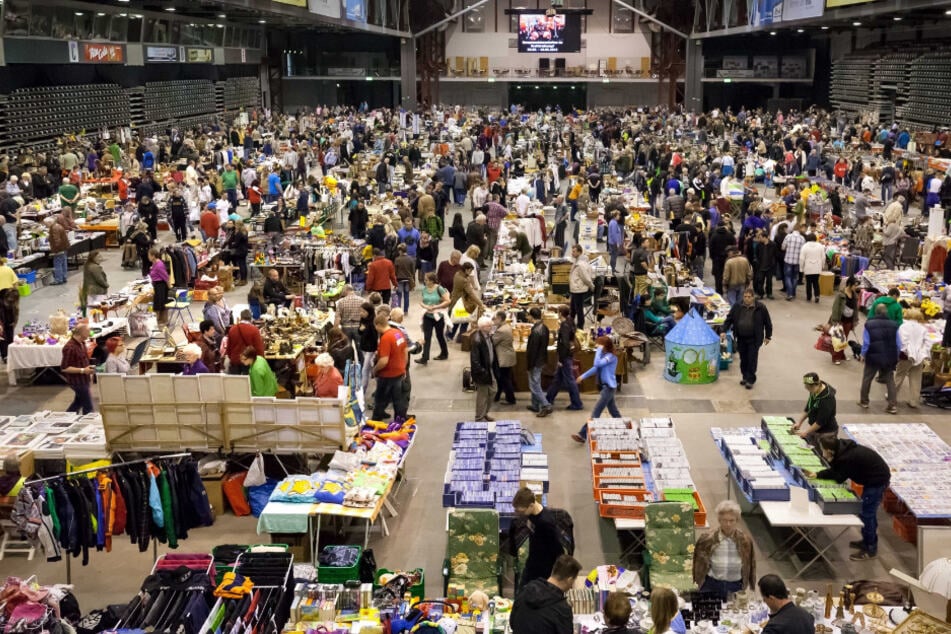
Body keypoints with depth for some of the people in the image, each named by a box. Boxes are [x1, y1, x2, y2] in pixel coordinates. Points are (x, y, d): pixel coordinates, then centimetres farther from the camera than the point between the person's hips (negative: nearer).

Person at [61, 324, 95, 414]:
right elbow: (64, 368, -23)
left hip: (84, 379, 10)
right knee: (88, 406, -1)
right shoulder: (70, 348, -25)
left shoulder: (82, 343, 4)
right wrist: (83, 370, -26)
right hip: (77, 380, -9)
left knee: (78, 402, 23)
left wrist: (88, 371, 15)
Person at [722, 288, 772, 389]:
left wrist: (768, 336, 3)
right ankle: (745, 377, 28)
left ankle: (750, 380, 6)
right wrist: (724, 331, -5)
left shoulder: (760, 307, -8)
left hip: (754, 339, -3)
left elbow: (767, 322, 0)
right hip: (741, 338, 3)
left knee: (752, 359, -3)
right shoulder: (737, 307, 0)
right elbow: (729, 319, 6)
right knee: (743, 359, 12)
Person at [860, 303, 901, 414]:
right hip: (889, 358, 2)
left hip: (873, 356, -2)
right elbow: (898, 344, 1)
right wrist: (896, 358, 14)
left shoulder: (869, 324, -9)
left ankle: (864, 401, 23)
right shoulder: (894, 325, -2)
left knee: (867, 379, 14)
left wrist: (863, 354, 7)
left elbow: (866, 342, -8)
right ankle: (893, 405, 6)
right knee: (890, 380, 10)